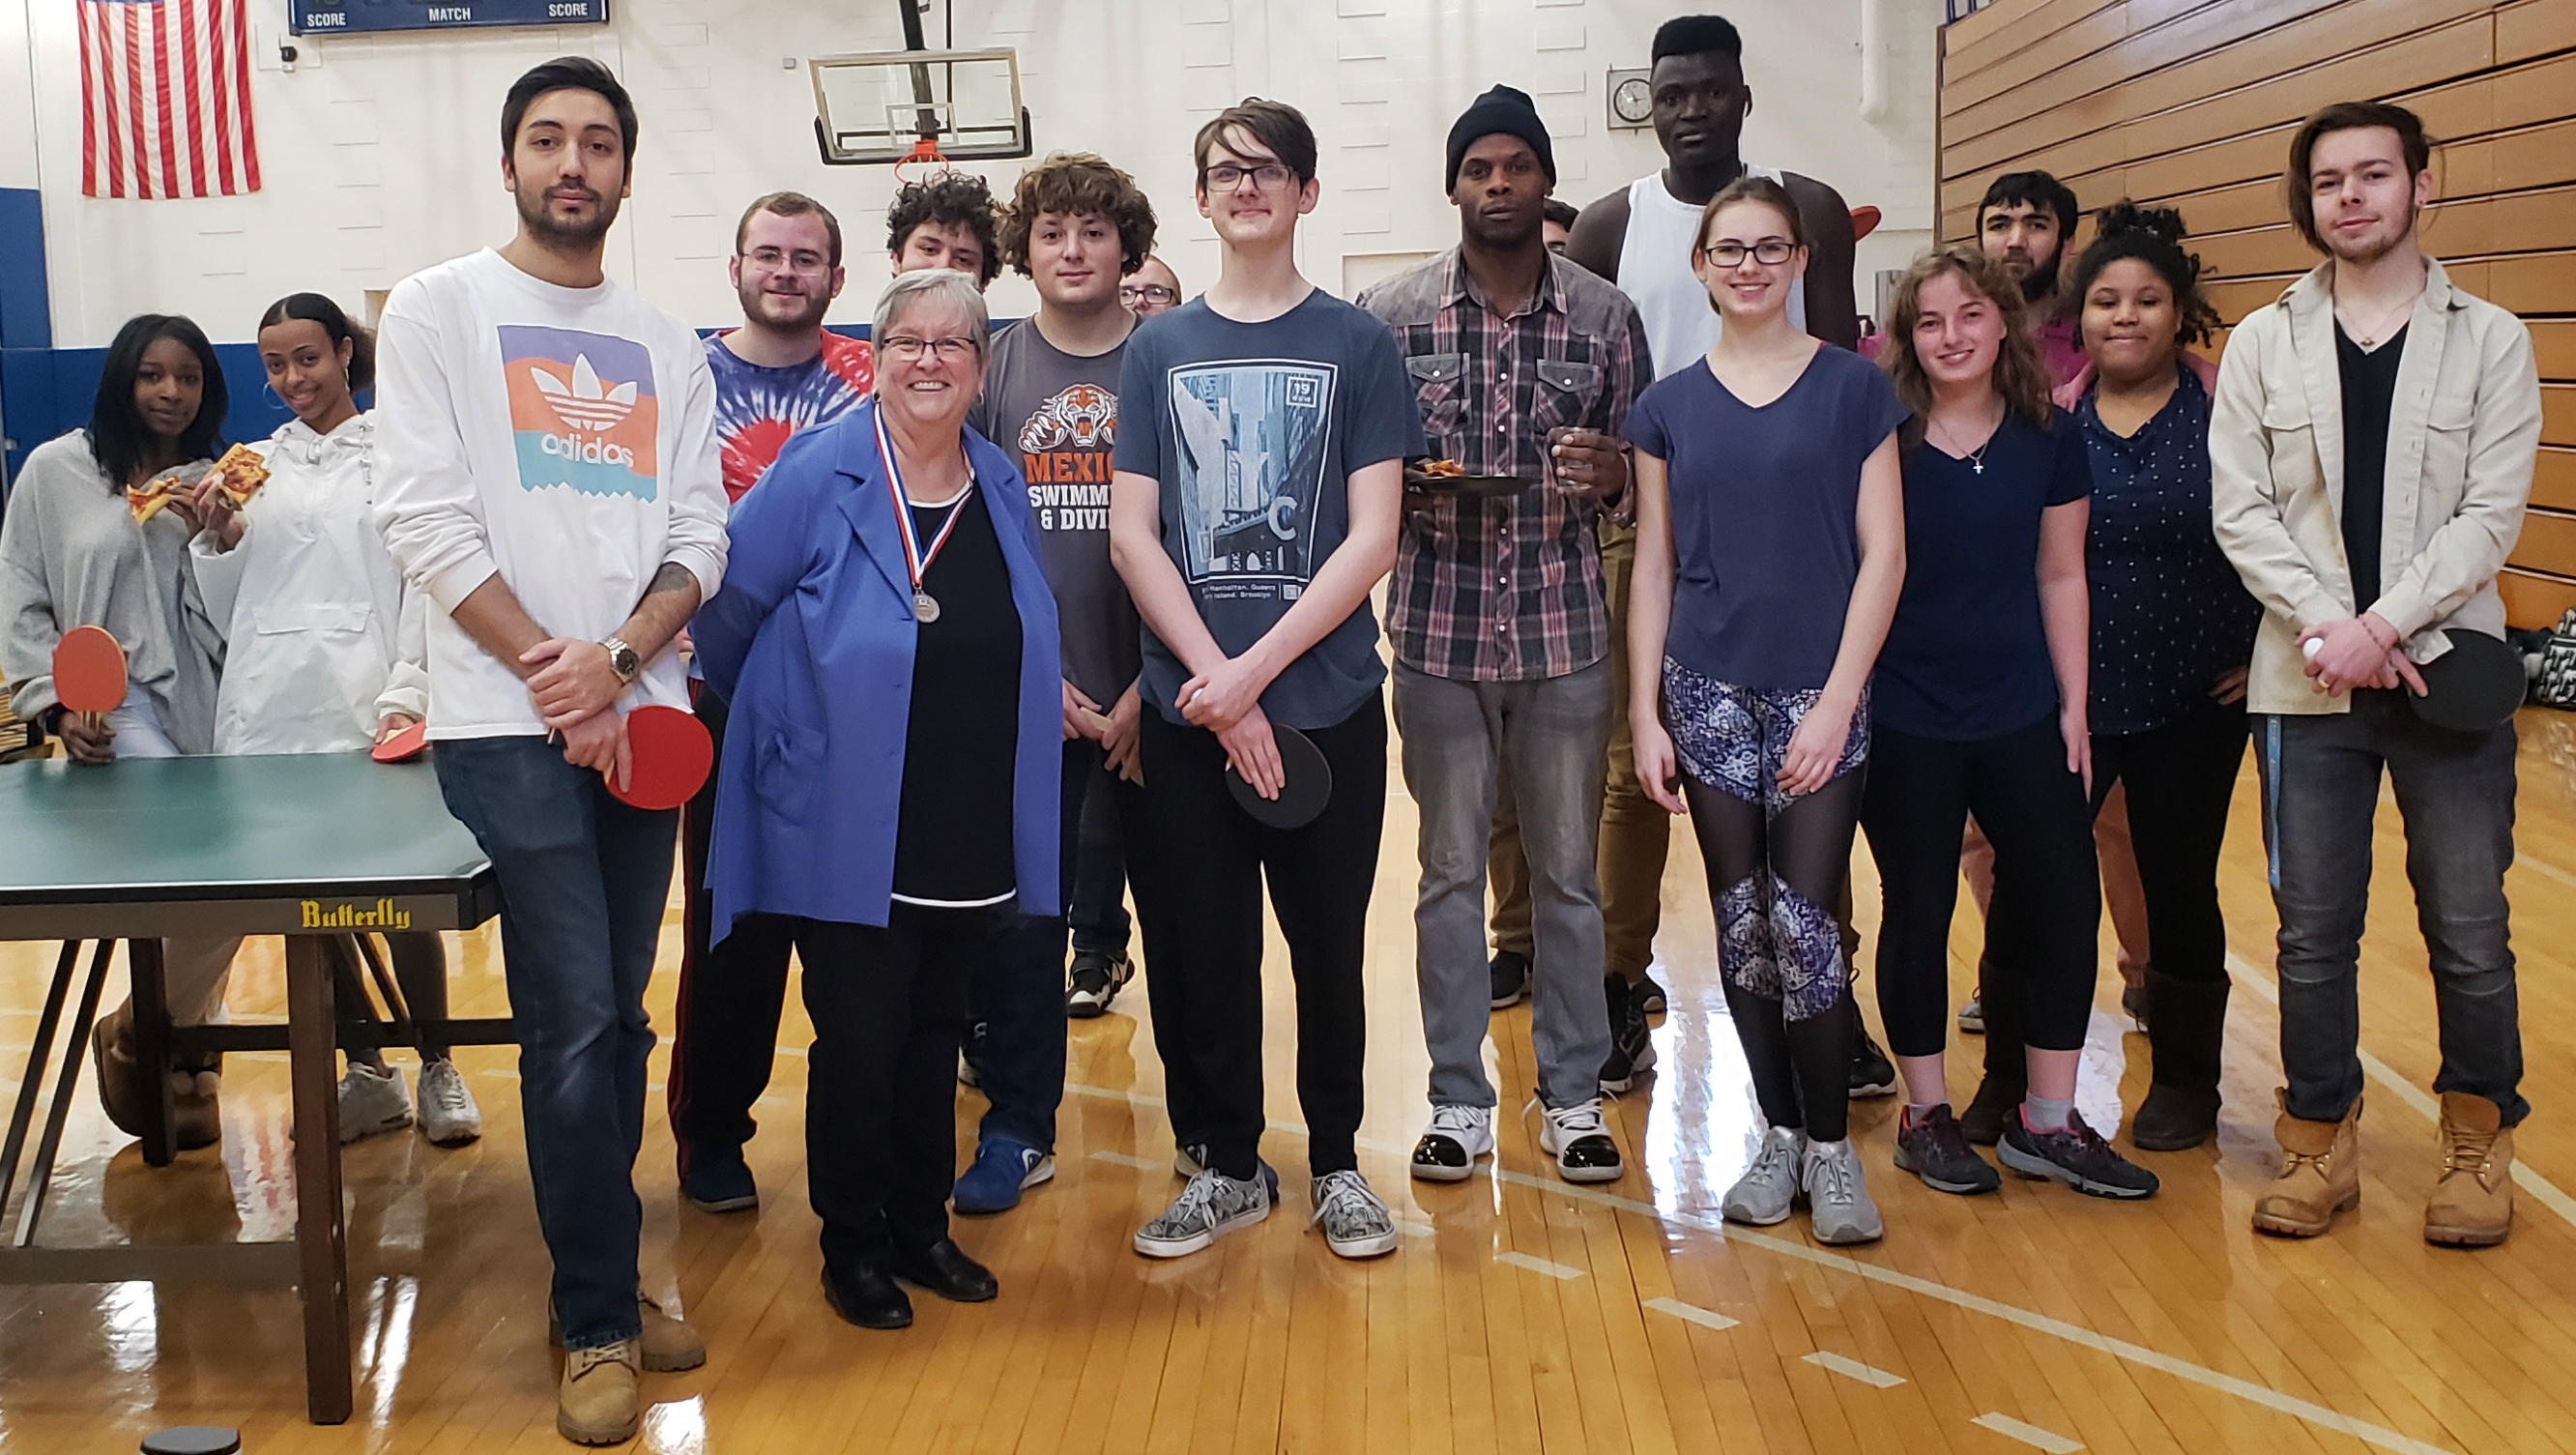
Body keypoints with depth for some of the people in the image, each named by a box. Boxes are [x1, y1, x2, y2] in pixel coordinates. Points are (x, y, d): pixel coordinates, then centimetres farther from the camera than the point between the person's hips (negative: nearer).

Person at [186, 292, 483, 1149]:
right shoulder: (253, 467, 16)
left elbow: (426, 585, -3)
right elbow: (231, 611, 17)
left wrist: (406, 693, -14)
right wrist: (219, 539, 0)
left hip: (365, 713, -4)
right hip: (270, 714, 4)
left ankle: (436, 1069, 12)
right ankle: (367, 1075, 20)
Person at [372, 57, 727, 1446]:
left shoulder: (668, 345, 15)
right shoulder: (438, 309, 3)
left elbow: (699, 536, 8)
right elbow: (424, 517, -6)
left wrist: (616, 657, -10)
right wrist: (550, 673, -11)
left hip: (640, 718, 4)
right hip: (507, 724, -4)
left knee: (617, 1019, 9)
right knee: (576, 1025, -7)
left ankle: (598, 1283, 21)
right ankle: (597, 1321, 5)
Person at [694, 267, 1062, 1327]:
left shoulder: (1002, 487, 7)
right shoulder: (818, 476, -9)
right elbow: (725, 610, -1)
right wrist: (771, 718, 10)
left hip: (970, 837, 5)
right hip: (845, 834, -4)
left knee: (934, 1036, 15)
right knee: (859, 1040, 3)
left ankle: (922, 1227, 30)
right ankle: (853, 1246, 20)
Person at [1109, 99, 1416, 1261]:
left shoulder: (1357, 345, 3)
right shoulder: (1158, 349, 8)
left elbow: (1372, 537, -4)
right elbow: (1133, 535, 2)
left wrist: (1256, 669, -13)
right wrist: (1213, 680, -10)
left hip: (1325, 700, -1)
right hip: (1187, 708, 2)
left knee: (1328, 942, 6)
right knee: (1196, 944, 5)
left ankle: (1337, 1160, 23)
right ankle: (1225, 1164, 22)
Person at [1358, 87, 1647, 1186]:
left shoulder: (1606, 319, 2)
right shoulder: (1389, 315, 0)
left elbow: (1637, 471, 8)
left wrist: (1609, 474, -15)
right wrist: (1405, 486, -16)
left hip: (1566, 633, 1)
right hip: (1440, 632, 0)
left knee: (1567, 871, 9)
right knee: (1452, 870, 8)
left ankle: (1573, 1095, 22)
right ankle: (1459, 1100, 20)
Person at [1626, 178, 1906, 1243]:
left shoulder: (1852, 387, 1)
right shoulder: (1670, 406, 8)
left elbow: (1883, 554, -2)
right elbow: (1654, 568, 8)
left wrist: (1838, 698, -10)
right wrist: (1645, 714, 2)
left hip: (1817, 695, -2)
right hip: (1710, 695, 2)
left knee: (1804, 922, -7)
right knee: (1740, 924, 7)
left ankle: (1830, 1144, 9)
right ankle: (1779, 1132, 20)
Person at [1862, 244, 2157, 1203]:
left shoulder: (2049, 441, 2)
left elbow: (2060, 576, 7)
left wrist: (2074, 705, 5)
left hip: (2020, 715, 3)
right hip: (1905, 720, -3)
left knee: (2066, 903, 3)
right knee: (1918, 911, 7)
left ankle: (2046, 1122, 17)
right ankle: (1926, 1115, 22)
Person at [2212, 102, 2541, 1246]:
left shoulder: (2489, 339, 2)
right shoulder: (2262, 344, 6)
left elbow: (2491, 515, -5)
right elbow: (2239, 510, -1)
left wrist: (2383, 626, -16)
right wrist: (2325, 627, -13)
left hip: (2445, 669, -1)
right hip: (2305, 681, 1)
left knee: (2469, 930, 4)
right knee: (2313, 930, 7)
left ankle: (2478, 1139, 22)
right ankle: (2321, 1141, 20)